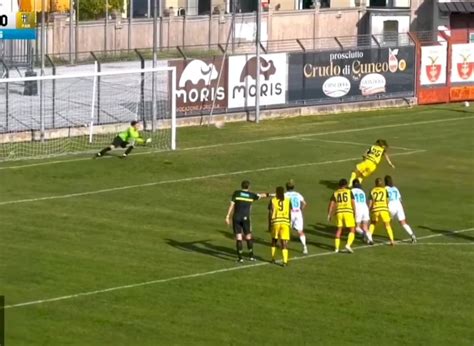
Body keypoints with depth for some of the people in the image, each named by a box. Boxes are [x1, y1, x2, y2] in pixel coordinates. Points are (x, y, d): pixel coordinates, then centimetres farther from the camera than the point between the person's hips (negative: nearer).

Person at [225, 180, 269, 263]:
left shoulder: (236, 193, 0)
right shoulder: (251, 195, 4)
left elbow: (232, 205, -6)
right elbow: (261, 195, 22)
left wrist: (228, 216, -4)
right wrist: (269, 194, 42)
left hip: (236, 218, -1)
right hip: (245, 218, 1)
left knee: (238, 237, 0)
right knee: (248, 237, 16)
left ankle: (240, 257, -2)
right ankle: (251, 255, 22)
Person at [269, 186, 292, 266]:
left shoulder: (273, 200, 3)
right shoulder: (288, 200, 7)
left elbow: (270, 213, 0)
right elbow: (290, 213, 9)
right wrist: (289, 223, 20)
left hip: (275, 223, 0)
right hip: (285, 223, 0)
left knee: (274, 240, 21)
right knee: (284, 242, -2)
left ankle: (273, 258, 25)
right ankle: (285, 261, -12)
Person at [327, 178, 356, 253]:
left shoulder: (335, 193, 13)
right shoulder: (349, 191, 8)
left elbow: (331, 204, 6)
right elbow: (353, 203, 1)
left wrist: (329, 215, 12)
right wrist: (355, 212, 9)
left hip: (339, 212, 3)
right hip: (348, 211, -3)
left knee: (339, 229, 17)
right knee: (352, 230, 5)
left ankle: (337, 248, 14)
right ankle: (348, 244, -16)